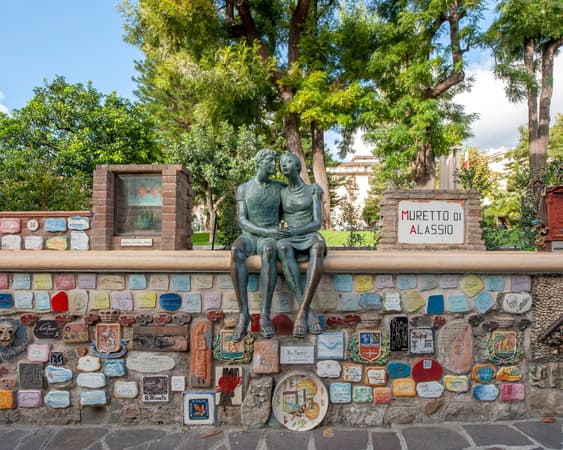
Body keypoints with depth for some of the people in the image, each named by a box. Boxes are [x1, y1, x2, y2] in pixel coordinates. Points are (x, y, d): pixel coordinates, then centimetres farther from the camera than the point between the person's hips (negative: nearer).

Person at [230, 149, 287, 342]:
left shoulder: (280, 187, 10)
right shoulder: (243, 188, 5)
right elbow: (242, 222, -6)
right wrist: (267, 231, -22)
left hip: (269, 239, 0)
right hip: (248, 238, 0)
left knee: (268, 252, -41)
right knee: (236, 252, -40)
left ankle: (265, 315, -41)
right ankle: (243, 314, -38)